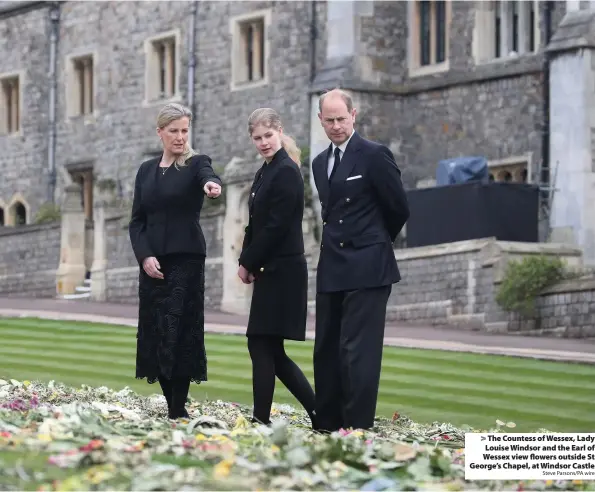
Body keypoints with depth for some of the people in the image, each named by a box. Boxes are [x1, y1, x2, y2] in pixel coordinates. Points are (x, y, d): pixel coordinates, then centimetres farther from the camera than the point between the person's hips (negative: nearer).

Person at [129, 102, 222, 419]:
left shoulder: (196, 163, -1)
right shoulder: (147, 170, 12)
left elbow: (207, 176, -27)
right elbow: (137, 221, 10)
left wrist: (211, 184, -51)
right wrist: (145, 256, -6)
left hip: (186, 259, -5)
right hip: (152, 261, 5)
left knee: (179, 332, -11)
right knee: (153, 333, 2)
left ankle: (179, 409, -9)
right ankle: (172, 404, 11)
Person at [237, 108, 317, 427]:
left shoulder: (286, 172, -13)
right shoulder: (266, 172, 16)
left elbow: (276, 226, -17)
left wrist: (248, 263, -10)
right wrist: (246, 262, 3)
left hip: (281, 271, -10)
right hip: (271, 272, 10)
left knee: (262, 346, -6)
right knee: (270, 351, 9)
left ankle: (261, 419, 0)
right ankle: (319, 412, 13)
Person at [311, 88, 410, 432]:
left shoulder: (374, 155, -7)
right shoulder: (321, 163, 16)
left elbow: (399, 209, -1)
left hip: (367, 270, -8)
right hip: (332, 271, 8)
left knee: (358, 351, -11)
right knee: (327, 351, 9)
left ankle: (358, 429, -10)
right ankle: (328, 426, 15)